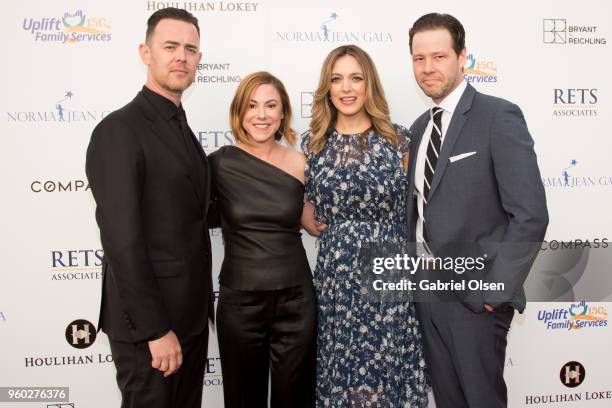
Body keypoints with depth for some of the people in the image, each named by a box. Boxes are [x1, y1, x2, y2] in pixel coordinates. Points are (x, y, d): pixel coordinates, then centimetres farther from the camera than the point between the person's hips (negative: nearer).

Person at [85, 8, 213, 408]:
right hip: (148, 323, -8)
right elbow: (122, 243, -21)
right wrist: (155, 329, -20)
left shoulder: (182, 130, 11)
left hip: (190, 315, 8)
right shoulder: (119, 131, -17)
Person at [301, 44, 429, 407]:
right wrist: (309, 220, 2)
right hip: (336, 274, 2)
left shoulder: (398, 139, 0)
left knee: (387, 366, 7)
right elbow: (301, 200, 19)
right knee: (341, 369, 11)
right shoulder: (312, 143, 5)